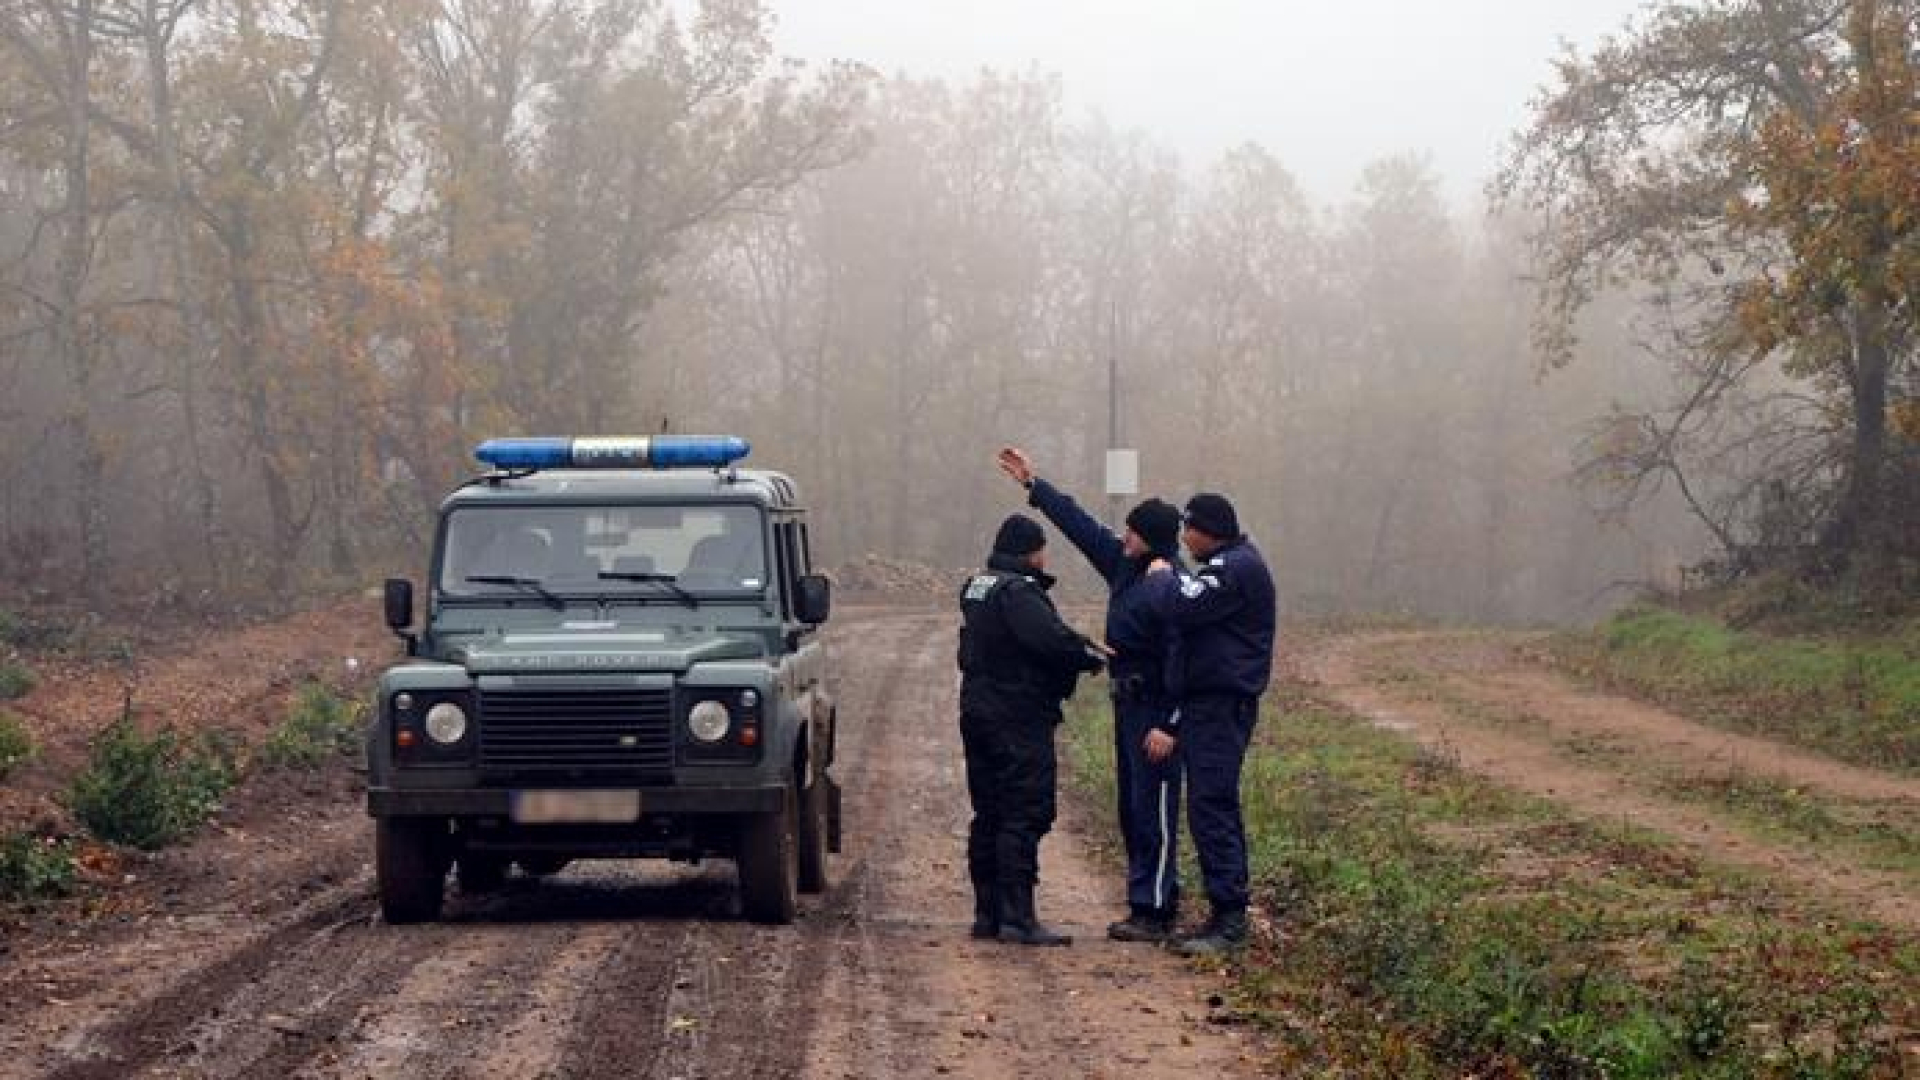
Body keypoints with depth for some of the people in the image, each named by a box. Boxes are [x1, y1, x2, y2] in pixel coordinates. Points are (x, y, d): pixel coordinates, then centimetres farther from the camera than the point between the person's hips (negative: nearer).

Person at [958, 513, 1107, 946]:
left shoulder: (977, 589, 14)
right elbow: (1054, 639, -28)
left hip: (978, 712, 10)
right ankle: (1018, 917, -10)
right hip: (1018, 719, -10)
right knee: (1024, 816, -8)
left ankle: (987, 912, 17)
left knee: (989, 816, 14)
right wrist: (1089, 656, -8)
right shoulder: (1017, 593, -17)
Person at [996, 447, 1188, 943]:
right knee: (1131, 809, 13)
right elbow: (1080, 525, 20)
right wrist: (1034, 484, 23)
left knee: (1153, 812, -7)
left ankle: (1155, 911, -4)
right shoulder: (1124, 565, 9)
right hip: (1127, 702, 10)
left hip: (1155, 710, -10)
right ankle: (1148, 901, 20)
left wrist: (1170, 725, -24)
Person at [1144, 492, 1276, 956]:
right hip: (1210, 704, 11)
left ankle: (1230, 920, -12)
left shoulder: (1237, 569, -15)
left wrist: (1160, 575, -4)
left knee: (1210, 809, -12)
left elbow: (1180, 606, -26)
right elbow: (1189, 620, 22)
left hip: (1222, 706, -11)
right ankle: (1229, 916, 17)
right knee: (1218, 811, 12)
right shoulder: (1226, 565, 20)